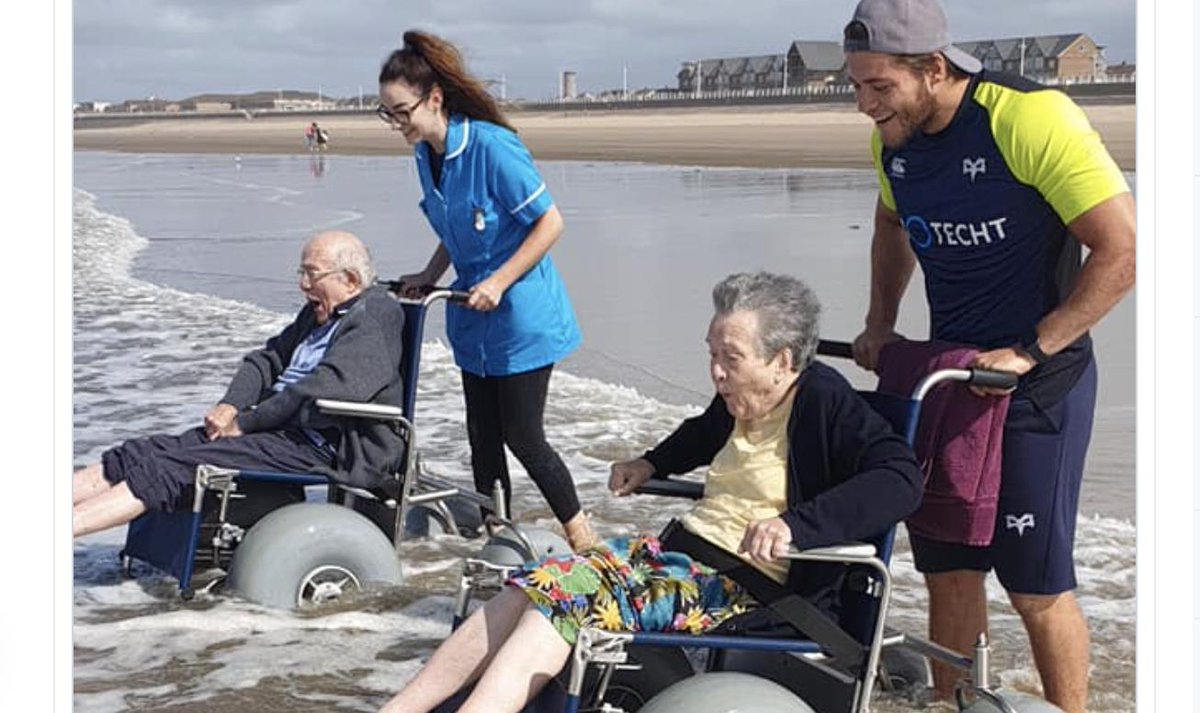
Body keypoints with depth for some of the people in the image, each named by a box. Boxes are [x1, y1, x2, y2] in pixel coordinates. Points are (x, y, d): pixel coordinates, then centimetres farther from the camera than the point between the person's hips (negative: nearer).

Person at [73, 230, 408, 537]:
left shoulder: (375, 321, -10)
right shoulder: (318, 314, 21)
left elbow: (324, 389, -22)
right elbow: (269, 358, 22)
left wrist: (244, 423, -16)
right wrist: (229, 406, 1)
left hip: (318, 447, -9)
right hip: (279, 427, 9)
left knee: (173, 468, -21)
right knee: (144, 452, -4)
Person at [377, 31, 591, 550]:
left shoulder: (491, 146, -22)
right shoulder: (425, 154, 3)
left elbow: (550, 222, -18)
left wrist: (499, 282, -21)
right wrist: (430, 276, 7)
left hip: (520, 316, -8)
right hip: (473, 319, 8)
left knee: (522, 438, -3)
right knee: (483, 439, 10)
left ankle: (582, 539, 15)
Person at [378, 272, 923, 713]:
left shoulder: (826, 403, -12)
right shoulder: (737, 400, 13)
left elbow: (901, 479, -27)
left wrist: (797, 524, -36)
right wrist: (652, 464, 25)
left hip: (744, 583, -8)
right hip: (680, 546, 8)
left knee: (566, 598, -27)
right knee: (536, 586, -14)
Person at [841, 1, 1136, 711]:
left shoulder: (1032, 120, -21)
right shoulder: (893, 141, 1)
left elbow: (1124, 249, -21)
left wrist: (1028, 352, -21)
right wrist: (880, 324, 14)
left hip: (1038, 386, -6)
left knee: (1038, 587, -1)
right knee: (948, 568, 11)